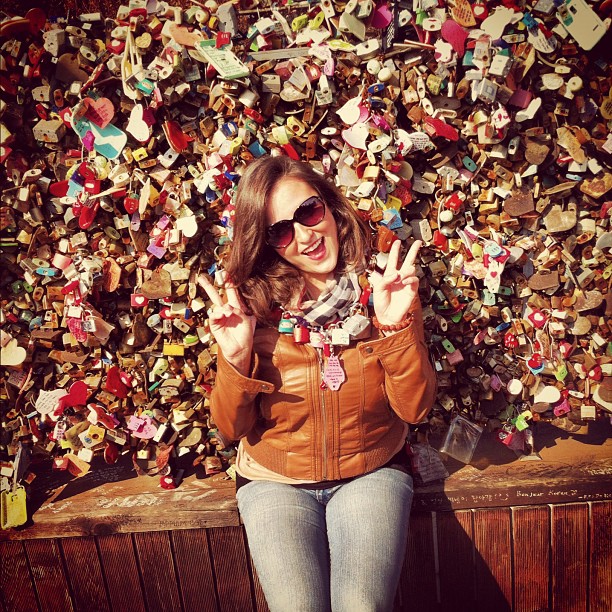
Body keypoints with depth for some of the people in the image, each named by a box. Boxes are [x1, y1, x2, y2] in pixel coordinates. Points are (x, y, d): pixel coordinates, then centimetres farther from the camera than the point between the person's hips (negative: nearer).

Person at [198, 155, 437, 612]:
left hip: (370, 475, 0)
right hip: (276, 483, 0)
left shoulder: (385, 288, -7)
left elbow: (416, 409, -8)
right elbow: (233, 428, -4)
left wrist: (396, 325, -23)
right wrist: (237, 357, -22)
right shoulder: (250, 304, -8)